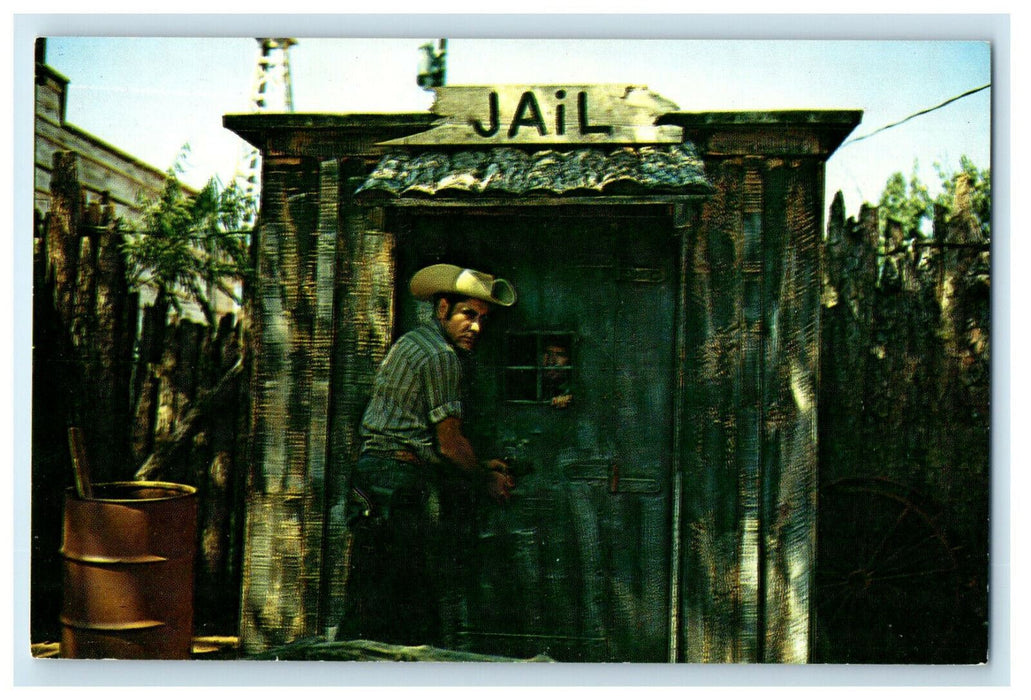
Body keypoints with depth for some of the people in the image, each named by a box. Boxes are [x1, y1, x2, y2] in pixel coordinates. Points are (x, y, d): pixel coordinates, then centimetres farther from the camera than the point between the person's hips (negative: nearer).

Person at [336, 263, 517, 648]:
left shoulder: (411, 342, 20)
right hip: (405, 483, -10)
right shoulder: (441, 356, -11)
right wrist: (486, 481, 6)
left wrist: (480, 468, 23)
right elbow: (449, 443, -10)